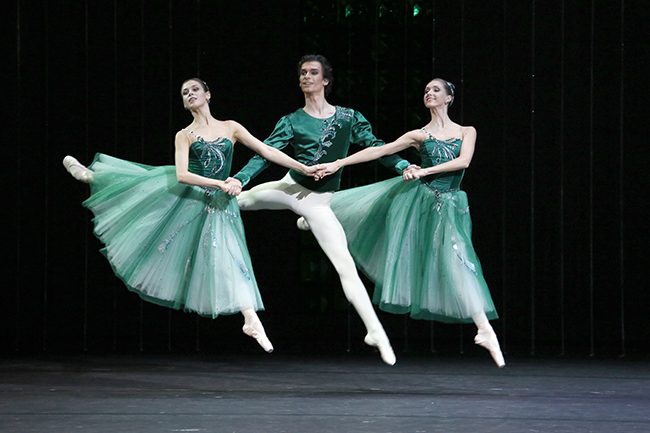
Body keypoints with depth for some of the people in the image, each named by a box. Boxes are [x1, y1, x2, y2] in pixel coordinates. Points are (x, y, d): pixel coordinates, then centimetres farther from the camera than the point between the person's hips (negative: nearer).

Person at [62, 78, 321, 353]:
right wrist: (219, 183, -22)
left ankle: (251, 320, -12)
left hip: (217, 203, -1)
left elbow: (266, 150, 2)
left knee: (228, 258, -9)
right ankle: (92, 175, 37)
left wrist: (303, 168, -4)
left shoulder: (230, 128, 5)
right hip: (185, 194, 1)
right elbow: (181, 175, -13)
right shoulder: (185, 135, 1)